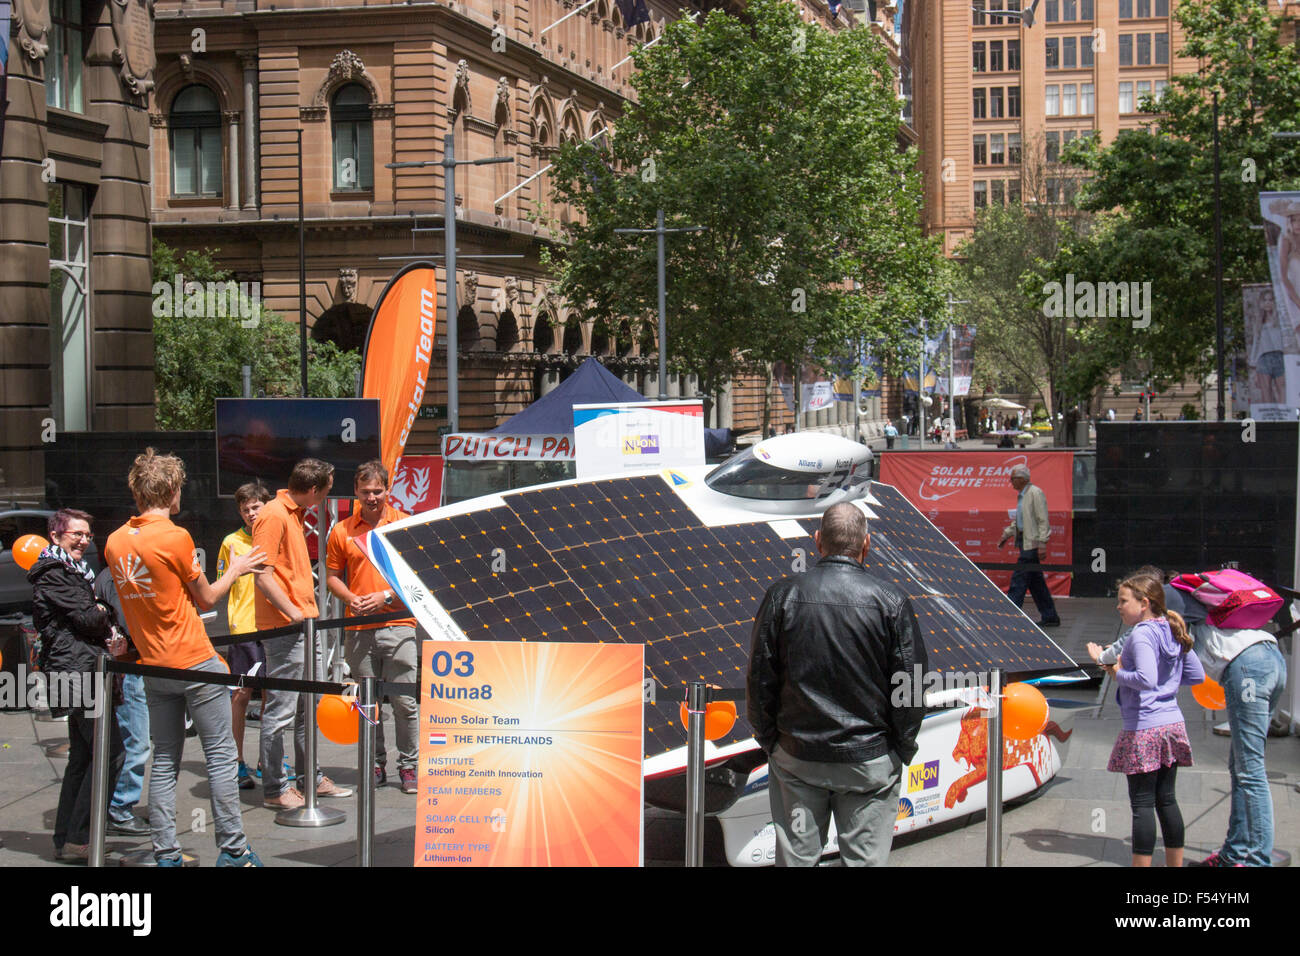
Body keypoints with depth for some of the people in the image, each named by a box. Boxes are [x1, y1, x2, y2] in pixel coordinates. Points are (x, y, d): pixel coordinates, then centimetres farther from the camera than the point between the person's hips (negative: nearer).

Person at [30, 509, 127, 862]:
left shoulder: (74, 573, 23)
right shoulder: (54, 575, -9)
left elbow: (92, 618, 20)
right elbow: (86, 618, -17)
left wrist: (109, 638, -1)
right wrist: (106, 615, 5)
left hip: (81, 673, 11)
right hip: (78, 672, -11)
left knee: (81, 757, 12)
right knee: (109, 753, -13)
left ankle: (66, 839, 16)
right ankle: (77, 840, -12)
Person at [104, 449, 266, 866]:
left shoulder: (115, 542, 5)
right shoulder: (175, 537, -13)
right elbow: (206, 599, -3)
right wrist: (235, 570, 13)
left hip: (154, 667, 6)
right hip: (195, 661, -6)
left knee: (164, 761, 9)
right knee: (220, 755, 1)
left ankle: (166, 854, 9)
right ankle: (232, 850, 3)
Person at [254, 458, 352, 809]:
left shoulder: (295, 513, 17)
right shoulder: (273, 516, -14)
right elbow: (263, 575, -19)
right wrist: (292, 612, -23)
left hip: (304, 625, 10)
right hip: (283, 630, -10)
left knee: (310, 704, 16)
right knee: (280, 710, -4)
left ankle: (311, 777, 26)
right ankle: (275, 790, 2)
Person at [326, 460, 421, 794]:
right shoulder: (342, 531, 8)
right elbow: (332, 575, 14)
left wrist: (387, 596, -10)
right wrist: (351, 599, -5)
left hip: (398, 626, -2)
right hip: (358, 629, 2)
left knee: (405, 701, -2)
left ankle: (409, 766, 8)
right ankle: (375, 765, 18)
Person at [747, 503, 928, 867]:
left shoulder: (782, 595, -5)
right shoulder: (891, 601, -8)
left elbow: (760, 680, 0)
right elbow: (911, 685, -6)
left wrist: (770, 741, 11)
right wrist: (901, 751, 6)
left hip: (795, 757, 1)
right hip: (869, 758, -1)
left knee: (795, 858, 10)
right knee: (865, 859, 6)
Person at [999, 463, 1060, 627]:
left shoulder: (1035, 493, -12)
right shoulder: (1021, 495, 17)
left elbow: (1043, 520, -16)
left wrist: (1042, 543, -20)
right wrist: (1006, 535, 24)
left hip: (1032, 543, -10)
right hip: (1025, 541, 10)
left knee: (1019, 579, -10)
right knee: (1036, 581, 11)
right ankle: (1050, 617, 15)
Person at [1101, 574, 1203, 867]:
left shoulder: (1141, 635, -15)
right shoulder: (1173, 633, 10)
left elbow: (1146, 679, -28)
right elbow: (1198, 675, 15)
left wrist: (1119, 673, -12)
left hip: (1144, 728, -8)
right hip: (1172, 724, 8)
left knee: (1142, 804, -2)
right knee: (1166, 799, 15)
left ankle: (1142, 863, 1)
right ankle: (1175, 864, 21)